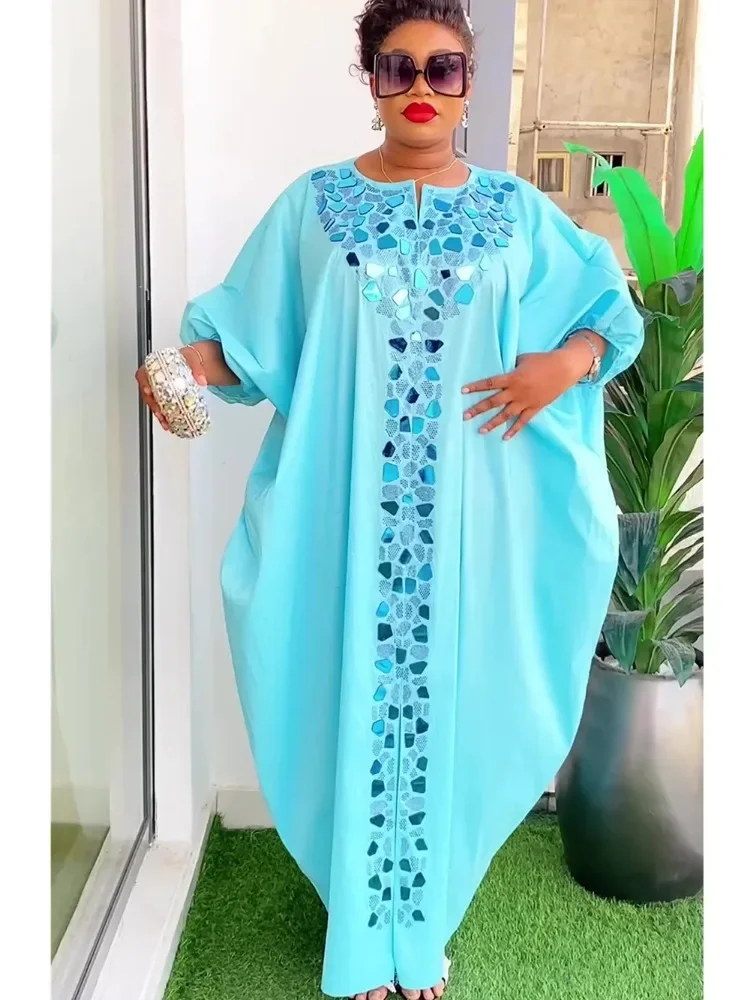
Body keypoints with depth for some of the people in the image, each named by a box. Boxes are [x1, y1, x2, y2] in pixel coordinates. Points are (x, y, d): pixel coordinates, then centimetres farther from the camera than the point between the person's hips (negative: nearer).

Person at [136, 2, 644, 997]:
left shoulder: (515, 210, 5)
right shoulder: (315, 203, 3)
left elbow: (612, 307, 9)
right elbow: (254, 330, 2)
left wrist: (565, 363, -10)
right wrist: (199, 361, -18)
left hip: (468, 509, 1)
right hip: (348, 503, 0)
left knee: (444, 688, 9)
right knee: (357, 689, 6)